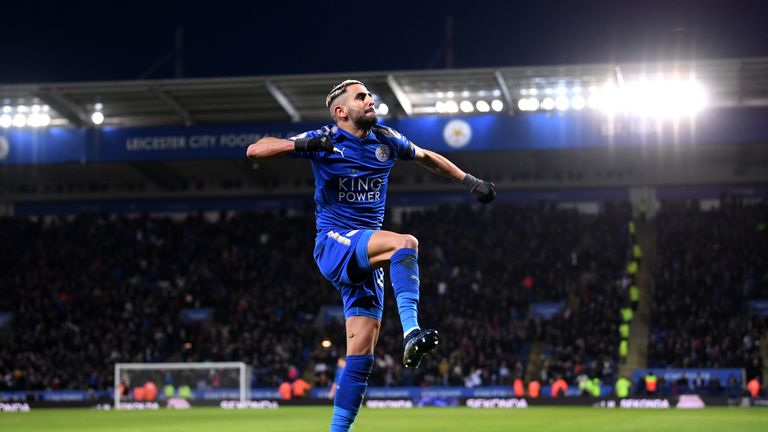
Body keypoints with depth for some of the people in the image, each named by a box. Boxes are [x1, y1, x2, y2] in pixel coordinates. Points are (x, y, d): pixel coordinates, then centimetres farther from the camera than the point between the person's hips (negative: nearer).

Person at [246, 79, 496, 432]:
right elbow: (255, 150, -9)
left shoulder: (386, 141, 10)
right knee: (405, 243, -32)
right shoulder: (325, 141, -4)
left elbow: (426, 157, 30)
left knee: (361, 353, -2)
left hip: (367, 258, 5)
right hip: (334, 244, -5)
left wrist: (469, 180, 22)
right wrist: (300, 145, -26)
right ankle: (411, 333, -45)